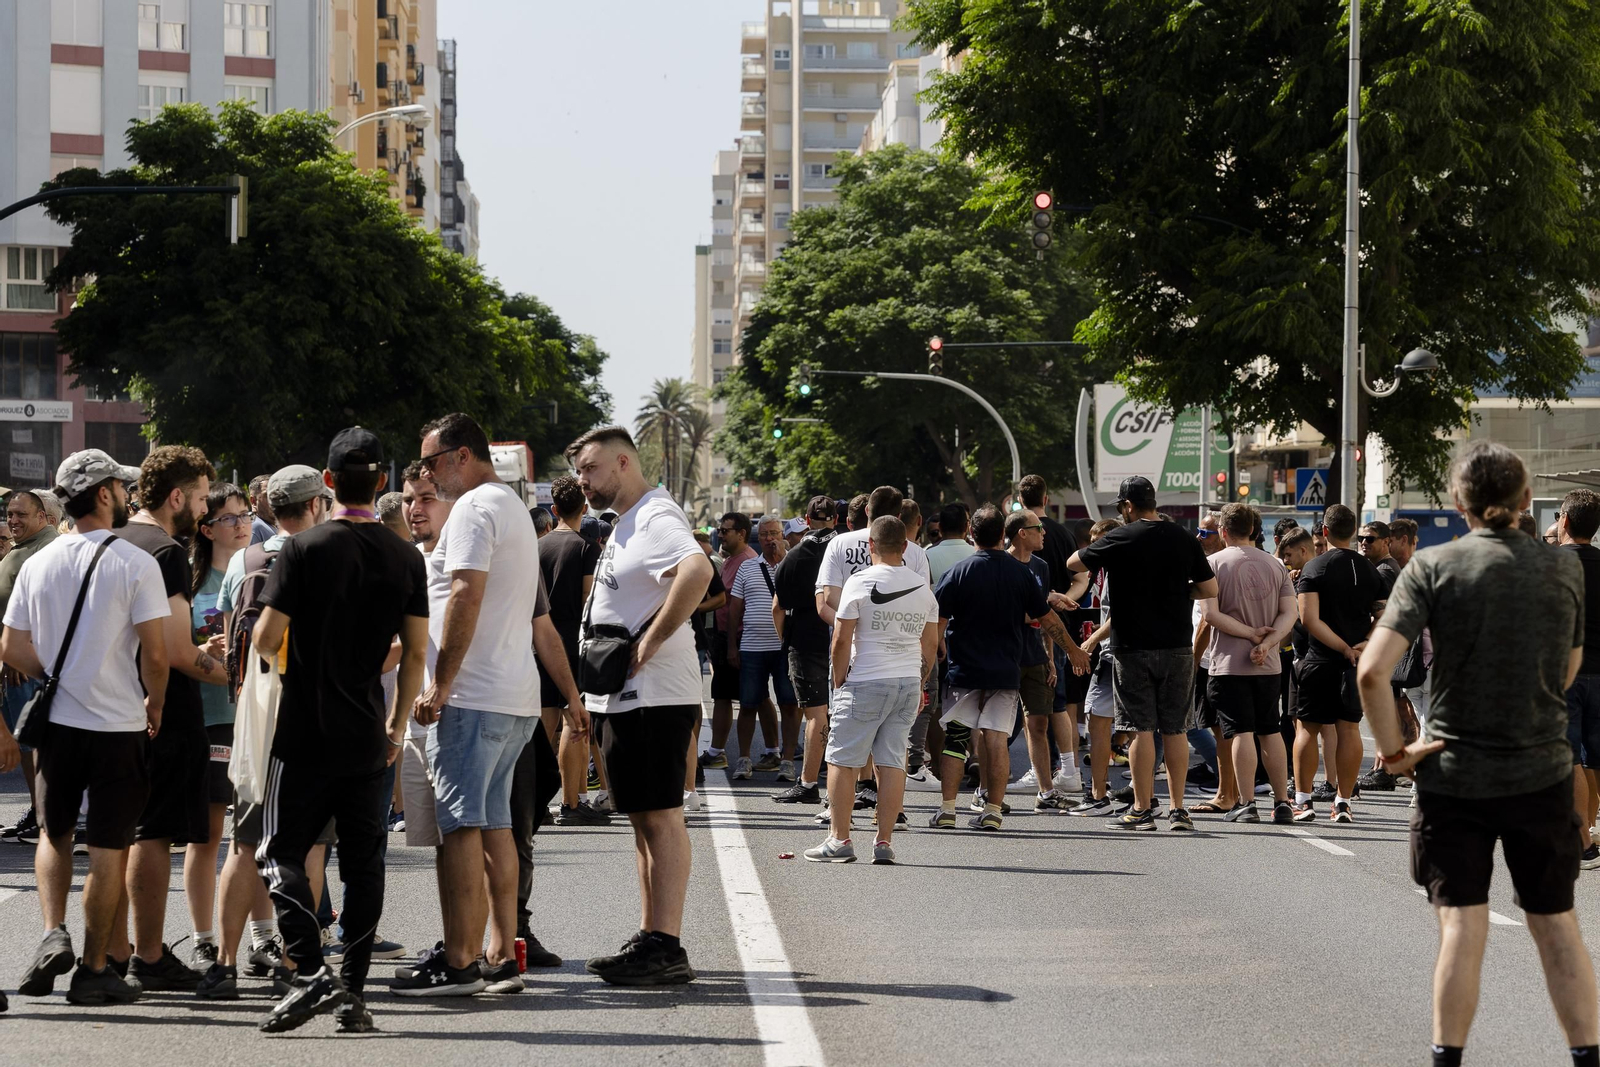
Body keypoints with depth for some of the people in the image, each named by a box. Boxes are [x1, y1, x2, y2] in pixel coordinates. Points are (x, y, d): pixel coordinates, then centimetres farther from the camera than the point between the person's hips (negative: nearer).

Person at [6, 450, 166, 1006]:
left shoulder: (38, 564, 3)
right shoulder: (135, 563, -11)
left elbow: (12, 648, 4)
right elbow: (155, 653, -14)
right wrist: (154, 707, 3)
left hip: (58, 724, 4)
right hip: (119, 728, -4)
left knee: (54, 834, 21)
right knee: (108, 848, 3)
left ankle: (53, 934, 2)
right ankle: (95, 970, 7)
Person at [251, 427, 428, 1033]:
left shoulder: (303, 550, -9)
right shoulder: (405, 558, 3)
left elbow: (266, 637, -10)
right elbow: (416, 651, 4)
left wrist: (272, 652, 13)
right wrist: (398, 723, 14)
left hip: (305, 732, -4)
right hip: (368, 737, 4)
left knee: (281, 854, 2)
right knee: (363, 862, 8)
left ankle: (311, 972, -15)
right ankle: (353, 991, 6)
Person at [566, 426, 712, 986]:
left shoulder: (656, 517, -14)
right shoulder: (627, 524, 18)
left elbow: (698, 571, -35)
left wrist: (648, 645, -28)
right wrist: (591, 699, 17)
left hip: (654, 694, -11)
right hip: (624, 697, 11)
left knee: (660, 815, -10)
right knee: (644, 819, 13)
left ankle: (667, 947, -11)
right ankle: (650, 939, 18)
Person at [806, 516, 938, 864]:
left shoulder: (860, 583, -7)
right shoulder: (922, 587, 9)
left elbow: (841, 641, -8)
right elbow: (931, 644, 14)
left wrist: (838, 684, 3)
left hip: (865, 681, -5)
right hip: (908, 684, 5)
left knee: (842, 760, 3)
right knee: (893, 761, 6)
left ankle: (839, 840, 3)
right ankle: (884, 842, 3)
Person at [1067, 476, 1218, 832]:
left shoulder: (1121, 539, -6)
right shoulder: (1183, 539, 4)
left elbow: (1073, 563, 5)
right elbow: (1210, 589, 9)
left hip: (1134, 647, -3)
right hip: (1178, 646, 3)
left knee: (1141, 728, 0)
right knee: (1175, 729, 7)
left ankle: (1142, 810, 1)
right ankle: (1178, 809, 8)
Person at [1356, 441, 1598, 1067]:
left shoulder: (1434, 566, -9)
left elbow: (1372, 671, -17)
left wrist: (1394, 751, -6)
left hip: (1453, 774, -2)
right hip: (1542, 772, 2)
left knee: (1462, 926, 3)